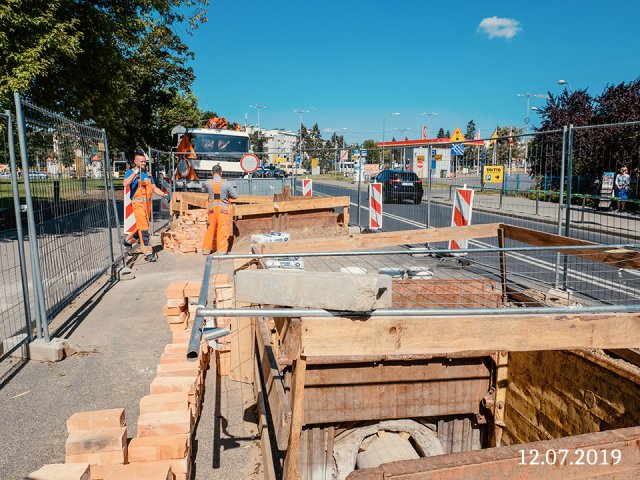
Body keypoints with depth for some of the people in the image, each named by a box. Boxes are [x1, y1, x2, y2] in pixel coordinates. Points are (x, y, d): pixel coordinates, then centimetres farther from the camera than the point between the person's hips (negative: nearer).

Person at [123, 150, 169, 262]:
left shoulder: (148, 174, 18)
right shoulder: (131, 173, -1)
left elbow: (154, 188, 20)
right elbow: (125, 183, -21)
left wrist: (164, 194, 5)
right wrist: (135, 173, -26)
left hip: (148, 202, 7)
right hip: (138, 203, -7)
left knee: (143, 226, 16)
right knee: (143, 227, -11)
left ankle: (129, 241, 38)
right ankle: (148, 252, -12)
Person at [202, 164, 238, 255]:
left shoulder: (208, 184, -3)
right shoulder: (226, 184, -9)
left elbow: (205, 189, 19)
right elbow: (235, 196, -3)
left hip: (212, 208, 3)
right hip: (223, 209, -3)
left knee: (210, 229, 14)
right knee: (223, 230, 1)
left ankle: (206, 249, 23)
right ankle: (222, 250, -1)